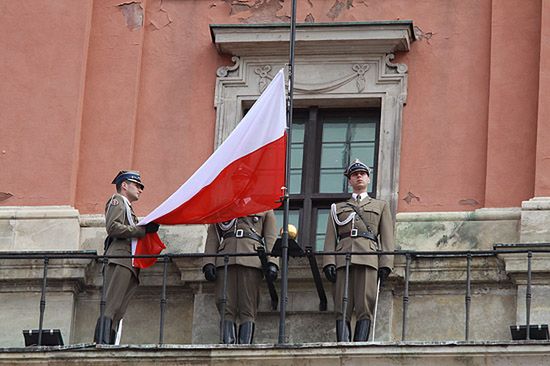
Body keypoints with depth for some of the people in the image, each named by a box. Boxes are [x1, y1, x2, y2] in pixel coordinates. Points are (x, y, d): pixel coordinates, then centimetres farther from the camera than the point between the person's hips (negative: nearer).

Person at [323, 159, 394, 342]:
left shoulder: (380, 206, 23)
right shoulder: (338, 208, 25)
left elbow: (387, 238, 13)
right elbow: (330, 238, 16)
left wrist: (385, 265, -1)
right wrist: (329, 263, -1)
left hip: (368, 259, -1)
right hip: (343, 259, 1)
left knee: (365, 308, -11)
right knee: (342, 309, -9)